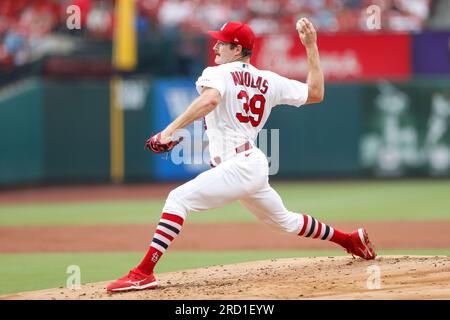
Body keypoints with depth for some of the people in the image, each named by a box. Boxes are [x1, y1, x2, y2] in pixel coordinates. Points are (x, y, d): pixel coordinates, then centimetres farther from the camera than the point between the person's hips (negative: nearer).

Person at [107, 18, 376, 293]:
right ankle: (351, 240, 40)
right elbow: (316, 93, 16)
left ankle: (143, 273, -29)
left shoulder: (218, 74, -5)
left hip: (236, 167, -9)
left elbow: (210, 99, -28)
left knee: (178, 199, -17)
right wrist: (311, 47, 22)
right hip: (256, 165, 9)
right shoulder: (269, 81, 13)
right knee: (286, 221, 29)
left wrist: (170, 130, -33)